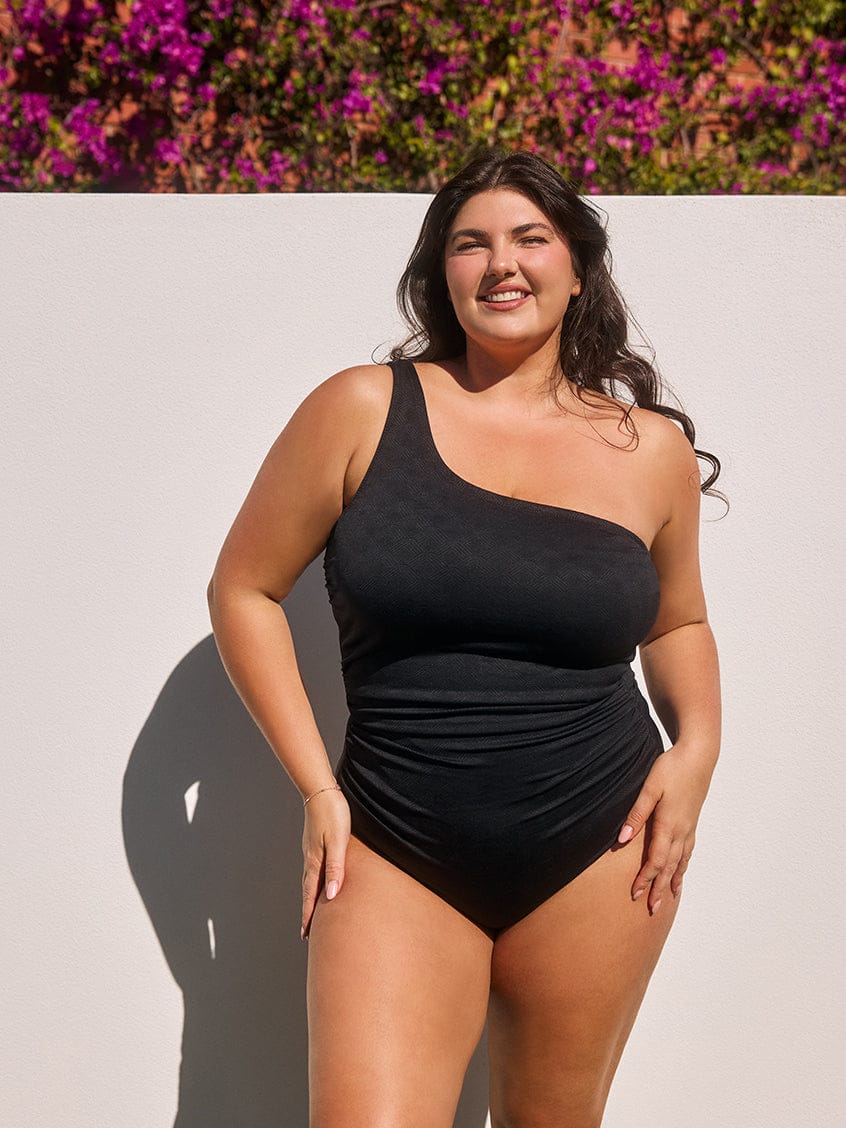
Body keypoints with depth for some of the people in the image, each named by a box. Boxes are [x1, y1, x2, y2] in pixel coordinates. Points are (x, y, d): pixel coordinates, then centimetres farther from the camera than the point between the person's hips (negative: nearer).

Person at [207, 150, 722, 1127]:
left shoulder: (652, 450, 4)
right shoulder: (363, 411, -3)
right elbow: (243, 590, 2)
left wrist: (698, 746, 1)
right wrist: (317, 788, -4)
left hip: (598, 855, 2)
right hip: (396, 856, -2)